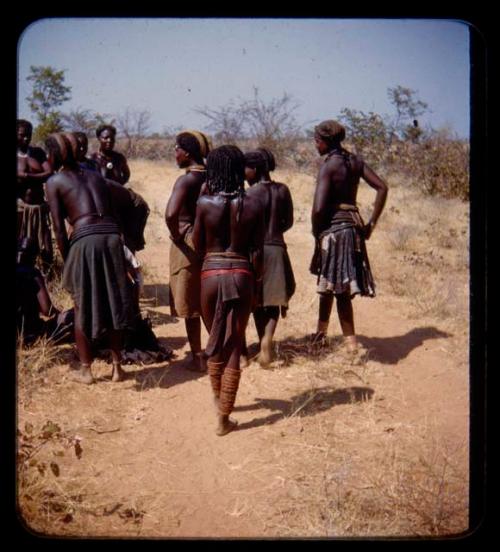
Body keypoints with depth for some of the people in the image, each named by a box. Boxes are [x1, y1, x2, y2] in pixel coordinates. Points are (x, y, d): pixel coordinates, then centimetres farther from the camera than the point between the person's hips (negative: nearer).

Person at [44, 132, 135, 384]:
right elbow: (126, 198, 26)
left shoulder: (54, 182, 6)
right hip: (111, 237, 4)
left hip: (84, 240, -4)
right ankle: (117, 366, 21)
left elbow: (59, 228, 0)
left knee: (82, 308, 12)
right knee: (112, 304, 15)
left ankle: (85, 370, 19)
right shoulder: (95, 176, 21)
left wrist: (66, 262, 7)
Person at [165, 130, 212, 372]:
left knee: (190, 305, 5)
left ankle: (198, 359, 12)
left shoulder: (186, 180, -18)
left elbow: (171, 214, -33)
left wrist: (175, 234, -17)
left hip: (188, 244, -7)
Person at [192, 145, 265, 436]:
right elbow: (257, 252, -3)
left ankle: (219, 399, 37)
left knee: (215, 342, 21)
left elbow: (198, 246, 3)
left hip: (211, 273, 0)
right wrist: (256, 282, 8)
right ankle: (224, 418, 8)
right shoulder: (254, 204, -5)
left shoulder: (205, 203, -7)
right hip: (241, 274, 0)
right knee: (234, 347, 6)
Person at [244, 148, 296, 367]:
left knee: (258, 302, 11)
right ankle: (267, 337, -12)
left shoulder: (252, 193, -11)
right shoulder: (282, 190, 3)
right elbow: (288, 222, 9)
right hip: (277, 249, 3)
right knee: (274, 300, 12)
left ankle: (264, 345, 15)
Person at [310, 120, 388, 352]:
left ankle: (351, 343, 3)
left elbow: (318, 208, -20)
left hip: (334, 226, -8)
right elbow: (382, 188, 6)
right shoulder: (356, 161, 8)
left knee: (340, 289, -1)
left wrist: (316, 233, -4)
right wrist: (371, 223, 8)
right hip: (353, 225, 8)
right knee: (327, 283, 19)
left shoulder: (328, 166, -13)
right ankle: (321, 330, 31)